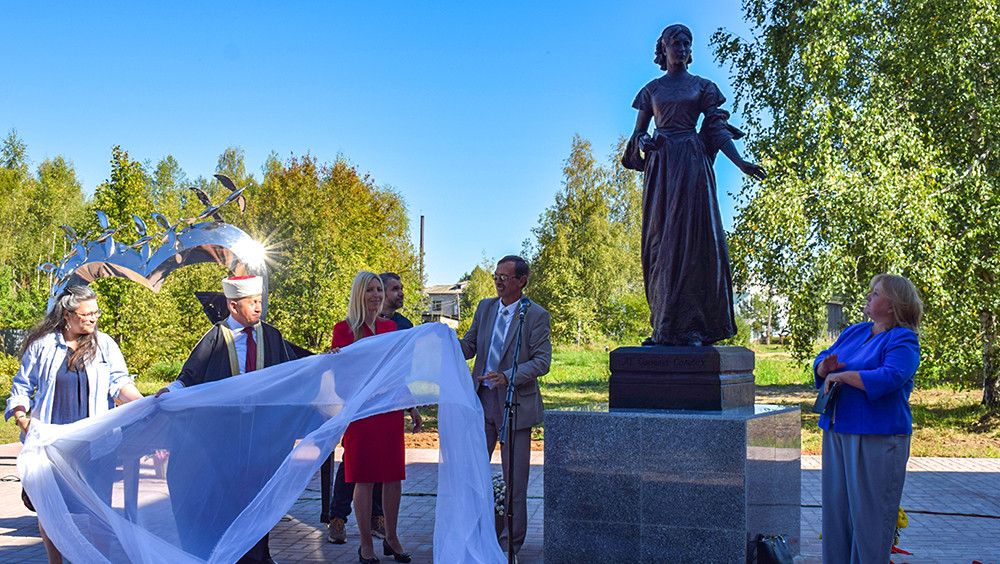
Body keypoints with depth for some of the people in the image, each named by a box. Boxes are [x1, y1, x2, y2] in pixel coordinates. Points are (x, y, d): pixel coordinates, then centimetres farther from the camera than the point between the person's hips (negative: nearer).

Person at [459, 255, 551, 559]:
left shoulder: (536, 315, -6)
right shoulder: (485, 307, 10)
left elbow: (542, 361, -11)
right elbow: (468, 346, 11)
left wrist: (508, 377, -25)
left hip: (516, 403, -5)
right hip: (482, 399, 5)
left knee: (515, 477, 4)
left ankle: (511, 541, 17)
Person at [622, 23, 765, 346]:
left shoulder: (702, 86, 11)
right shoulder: (651, 89, 15)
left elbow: (717, 128, 4)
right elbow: (638, 130, 15)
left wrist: (741, 163, -8)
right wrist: (642, 142, -9)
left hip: (692, 165, -2)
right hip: (660, 165, 2)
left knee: (692, 238, -10)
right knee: (660, 240, -3)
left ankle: (691, 325, -11)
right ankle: (664, 327, -1)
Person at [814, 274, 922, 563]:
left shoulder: (903, 339, -7)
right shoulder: (854, 332, 17)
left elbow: (890, 377, -23)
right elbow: (822, 363, 19)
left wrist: (842, 376, -16)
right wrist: (825, 365, -6)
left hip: (877, 438, -8)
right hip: (837, 432, 8)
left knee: (868, 510, -1)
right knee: (836, 505, 12)